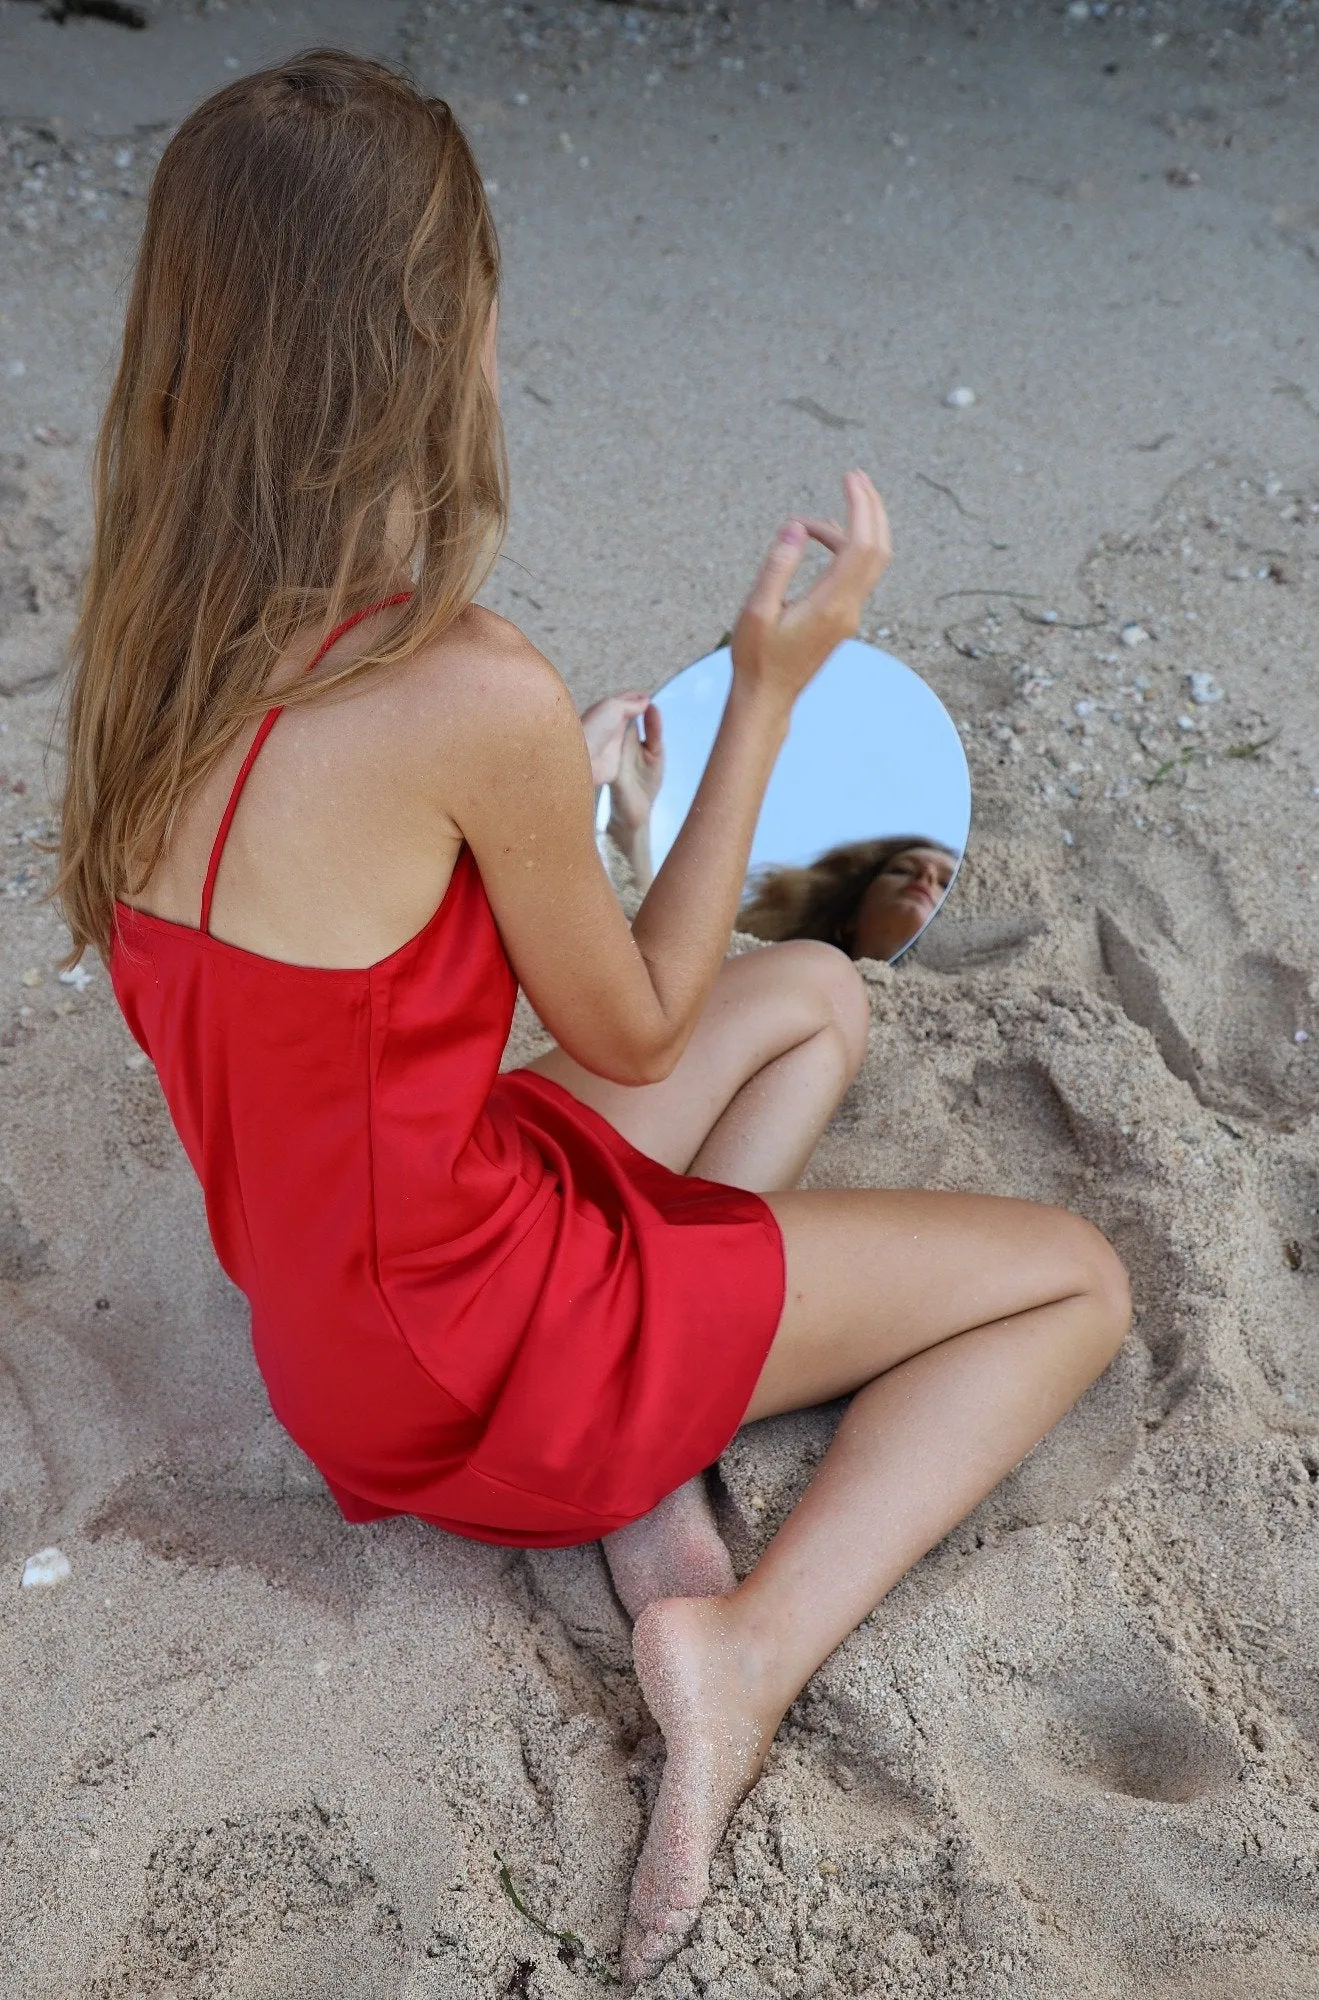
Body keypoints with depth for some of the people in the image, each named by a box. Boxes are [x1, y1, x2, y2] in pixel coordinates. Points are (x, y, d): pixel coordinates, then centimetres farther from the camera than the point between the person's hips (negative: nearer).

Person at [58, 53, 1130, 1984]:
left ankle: (652, 1486, 8)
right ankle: (753, 1648, -7)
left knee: (819, 991, 22)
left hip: (323, 1299, 8)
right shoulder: (476, 693, -30)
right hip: (470, 1355, -7)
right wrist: (770, 688, -9)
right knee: (1075, 1276, 6)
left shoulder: (155, 636, -6)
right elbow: (634, 1036, -13)